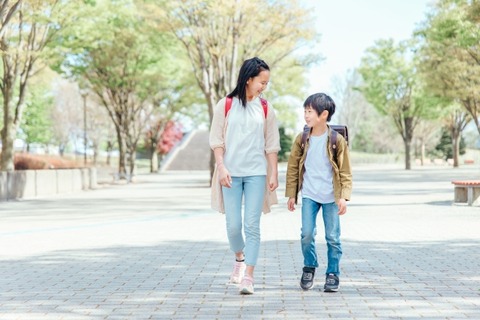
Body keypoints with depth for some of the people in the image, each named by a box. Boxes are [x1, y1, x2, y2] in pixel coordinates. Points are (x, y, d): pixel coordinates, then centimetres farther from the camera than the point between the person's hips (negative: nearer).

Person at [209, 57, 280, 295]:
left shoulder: (265, 109, 6)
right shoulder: (226, 105, 1)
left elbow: (271, 145, 8)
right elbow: (216, 140, 1)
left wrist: (273, 173, 3)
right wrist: (221, 167, -8)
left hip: (256, 173, 1)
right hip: (231, 173, -1)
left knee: (252, 226, -5)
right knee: (233, 225, 1)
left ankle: (248, 277, -4)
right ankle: (240, 258, 31)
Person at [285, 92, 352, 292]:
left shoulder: (337, 140, -5)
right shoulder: (302, 139, 2)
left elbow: (345, 172, -2)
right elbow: (293, 168, 9)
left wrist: (344, 196, -9)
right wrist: (291, 195, 8)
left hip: (331, 196, -2)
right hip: (309, 195, 2)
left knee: (333, 237, 3)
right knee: (307, 234, -5)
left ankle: (333, 274, 16)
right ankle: (309, 267, 18)